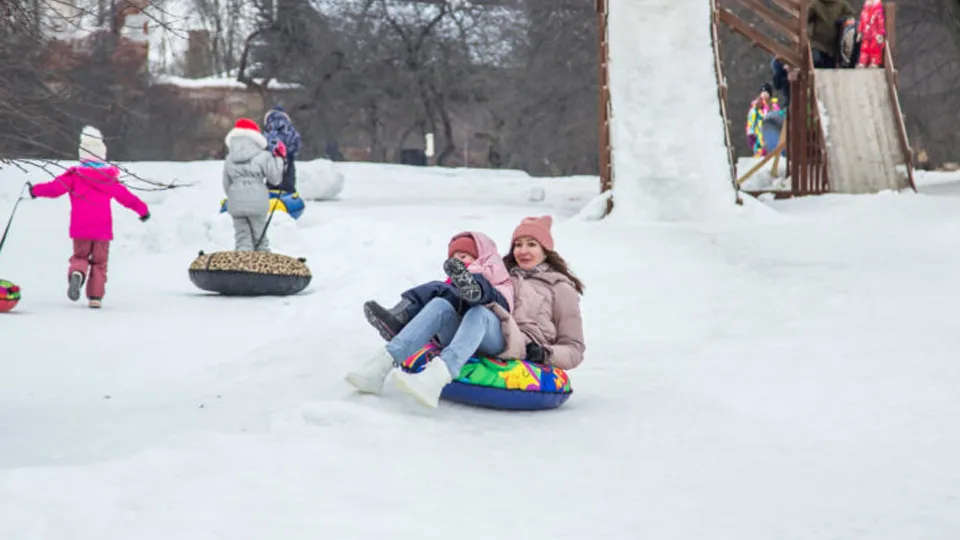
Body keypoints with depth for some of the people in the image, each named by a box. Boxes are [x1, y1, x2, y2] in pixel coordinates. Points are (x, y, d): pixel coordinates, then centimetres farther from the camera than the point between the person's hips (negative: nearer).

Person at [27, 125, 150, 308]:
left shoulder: (74, 175, -5)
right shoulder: (109, 178, 2)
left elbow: (55, 188, -8)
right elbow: (126, 196, 9)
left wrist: (36, 190, 10)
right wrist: (143, 210, 24)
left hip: (80, 230, -1)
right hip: (103, 230, 1)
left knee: (80, 257, 14)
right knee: (99, 262, 11)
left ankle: (76, 273, -20)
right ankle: (95, 296, 1)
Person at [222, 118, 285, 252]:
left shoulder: (229, 159, 6)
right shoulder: (263, 156, -5)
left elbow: (226, 185, 11)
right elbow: (275, 179, 2)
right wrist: (279, 158, 12)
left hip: (236, 205, 2)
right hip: (258, 204, -2)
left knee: (242, 240, 4)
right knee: (260, 240, 11)